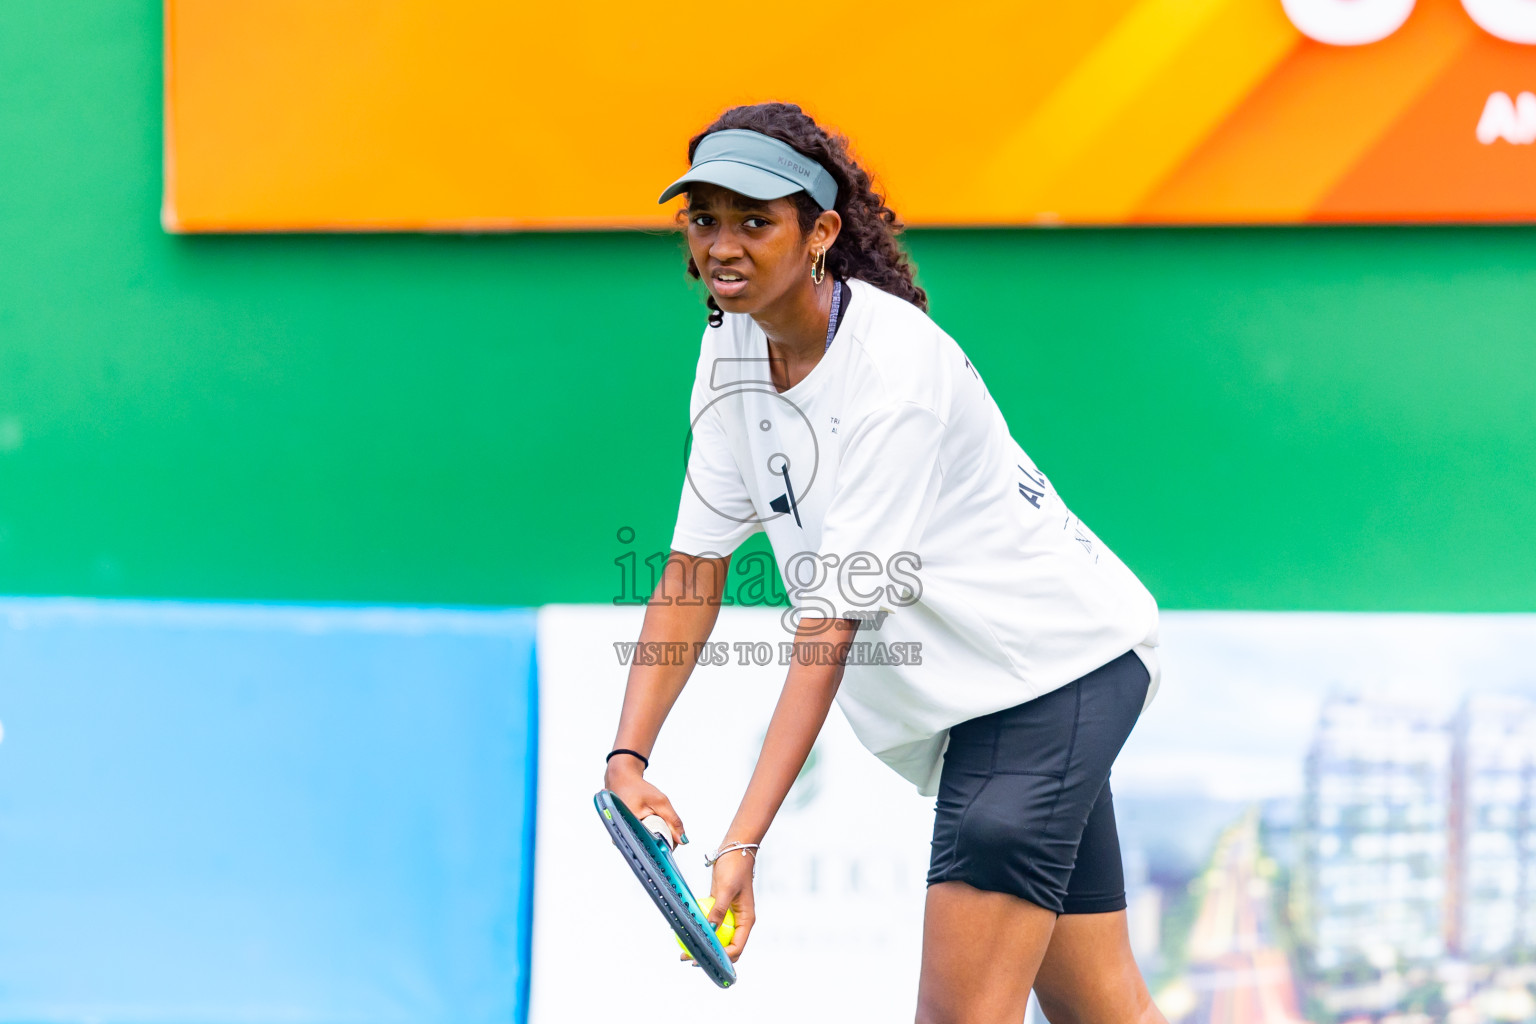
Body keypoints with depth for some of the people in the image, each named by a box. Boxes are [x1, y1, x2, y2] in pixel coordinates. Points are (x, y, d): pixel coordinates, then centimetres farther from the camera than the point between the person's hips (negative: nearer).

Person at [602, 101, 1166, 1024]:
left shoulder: (895, 373, -25)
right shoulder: (733, 346, -1)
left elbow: (830, 627, -28)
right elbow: (695, 569, 1)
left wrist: (744, 844, -31)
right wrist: (630, 758, -12)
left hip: (1053, 661, -8)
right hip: (965, 696, 8)